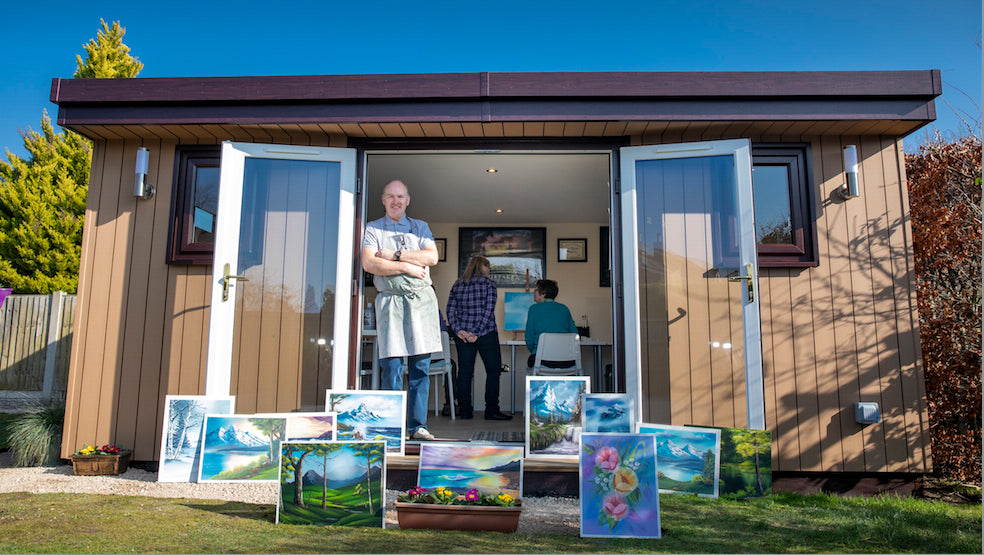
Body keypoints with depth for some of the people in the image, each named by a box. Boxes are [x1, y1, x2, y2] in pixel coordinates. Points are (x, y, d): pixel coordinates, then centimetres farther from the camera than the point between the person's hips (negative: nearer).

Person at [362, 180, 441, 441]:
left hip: (421, 299, 2)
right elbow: (369, 263, -6)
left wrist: (395, 255, -7)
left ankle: (417, 425, 6)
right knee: (392, 366, -6)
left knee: (420, 366, 0)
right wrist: (408, 267, -9)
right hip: (390, 301, -2)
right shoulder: (373, 229, 10)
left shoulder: (420, 227, 17)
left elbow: (432, 257, -1)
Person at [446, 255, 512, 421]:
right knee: (493, 370, 6)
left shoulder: (457, 285, 10)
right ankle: (492, 410, 5)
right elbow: (489, 311, -12)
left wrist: (458, 330, -6)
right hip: (486, 334, -4)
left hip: (463, 335, 4)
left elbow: (450, 311, 1)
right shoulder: (488, 283, -2)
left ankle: (465, 411, 10)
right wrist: (476, 333, -14)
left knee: (464, 372, 8)